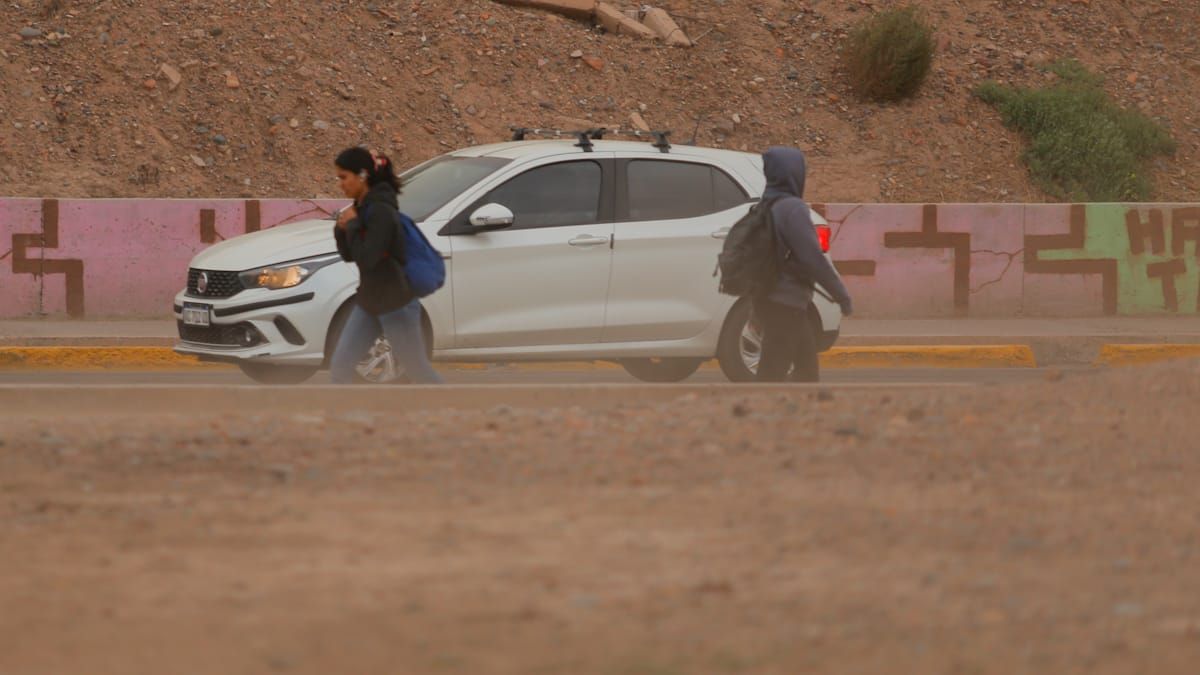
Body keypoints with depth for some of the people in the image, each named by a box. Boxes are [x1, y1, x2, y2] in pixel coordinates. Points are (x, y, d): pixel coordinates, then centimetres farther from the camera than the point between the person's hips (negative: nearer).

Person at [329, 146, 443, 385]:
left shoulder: (381, 211, -21)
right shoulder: (361, 207, 6)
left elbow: (367, 259, -26)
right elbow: (349, 256, 12)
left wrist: (352, 225, -16)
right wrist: (342, 229, -5)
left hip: (396, 305, -9)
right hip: (368, 304, 9)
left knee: (418, 371, 4)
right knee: (340, 365, 1)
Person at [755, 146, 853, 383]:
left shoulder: (769, 207, 11)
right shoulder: (793, 208, -17)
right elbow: (812, 257, -21)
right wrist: (841, 294, -13)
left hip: (772, 299, 10)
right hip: (785, 302, -10)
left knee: (806, 357, 20)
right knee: (774, 371, -8)